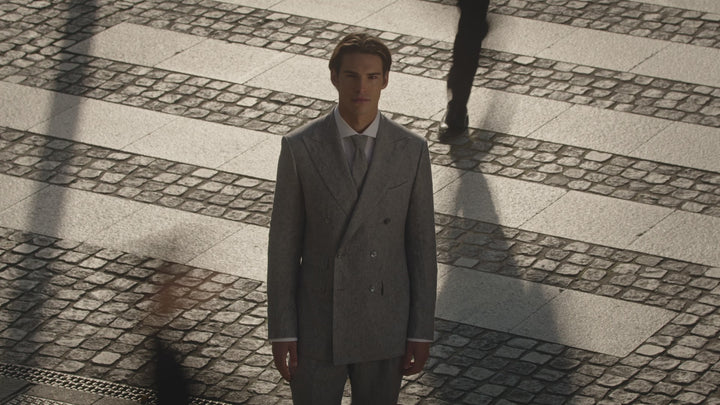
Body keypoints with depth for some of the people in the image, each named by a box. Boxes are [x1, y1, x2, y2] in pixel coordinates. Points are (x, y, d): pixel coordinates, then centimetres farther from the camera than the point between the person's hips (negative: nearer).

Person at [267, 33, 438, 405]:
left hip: (384, 325, 1)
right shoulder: (299, 148, -12)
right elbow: (283, 244, -6)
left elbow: (421, 244, -2)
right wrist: (280, 333, -6)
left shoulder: (411, 150, -9)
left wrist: (421, 333, -2)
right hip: (319, 324, -1)